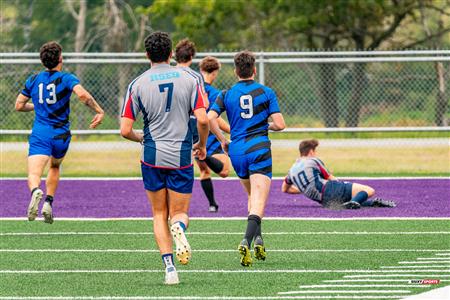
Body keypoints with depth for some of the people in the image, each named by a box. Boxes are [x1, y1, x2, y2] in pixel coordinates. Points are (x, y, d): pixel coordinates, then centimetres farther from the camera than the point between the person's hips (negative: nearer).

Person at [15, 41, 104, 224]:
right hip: (61, 134, 0)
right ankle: (48, 204, 19)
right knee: (55, 167, 29)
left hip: (39, 134, 0)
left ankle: (36, 191, -47)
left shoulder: (33, 80, 8)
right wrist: (99, 111, -13)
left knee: (34, 175, -13)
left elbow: (19, 105, 16)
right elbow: (83, 95, -22)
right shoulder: (66, 78, -3)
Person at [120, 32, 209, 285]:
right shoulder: (188, 79, -1)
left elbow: (125, 130, -4)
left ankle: (170, 268, -3)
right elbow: (203, 120, -8)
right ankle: (179, 227, -26)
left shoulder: (137, 84, -2)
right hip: (181, 157, 0)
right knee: (179, 213, 13)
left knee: (160, 215, 14)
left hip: (152, 157, 0)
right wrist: (202, 145, 11)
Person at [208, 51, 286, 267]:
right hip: (259, 148, -3)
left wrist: (222, 140, 8)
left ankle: (258, 239, 17)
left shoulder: (226, 94, 6)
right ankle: (247, 241, -31)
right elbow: (279, 124, -3)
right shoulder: (266, 93, 2)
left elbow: (209, 119, -6)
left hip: (236, 150, 3)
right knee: (258, 201, -10)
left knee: (252, 196, 24)